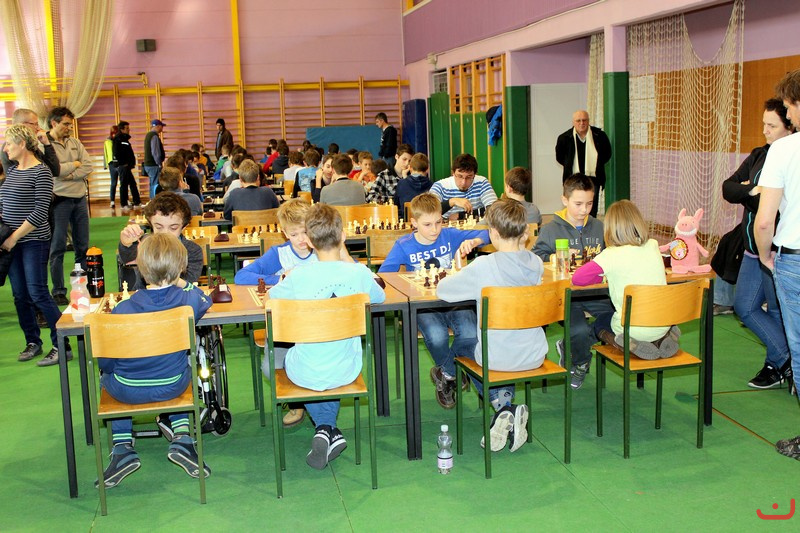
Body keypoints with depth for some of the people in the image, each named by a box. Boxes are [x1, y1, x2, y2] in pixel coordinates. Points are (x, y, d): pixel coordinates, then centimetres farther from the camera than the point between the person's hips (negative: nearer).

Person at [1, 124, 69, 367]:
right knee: (20, 295, 10)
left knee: (38, 293, -8)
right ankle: (32, 342, 23)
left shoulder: (41, 172, -11)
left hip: (34, 241, -7)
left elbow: (39, 213, -16)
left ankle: (62, 346, -1)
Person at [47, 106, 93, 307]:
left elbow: (88, 166, 1)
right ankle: (58, 292, 6)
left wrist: (68, 174, -12)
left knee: (83, 246, 10)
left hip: (80, 198, 6)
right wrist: (74, 164, -4)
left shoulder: (75, 143, 11)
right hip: (59, 200, -6)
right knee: (58, 248, 0)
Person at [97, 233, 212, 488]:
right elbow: (205, 301, 13)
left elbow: (106, 362, -10)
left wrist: (108, 371, 11)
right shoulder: (190, 299, -14)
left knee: (106, 377, 33)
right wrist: (183, 284, 25)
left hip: (127, 391, -1)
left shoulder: (122, 310, -18)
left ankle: (122, 448, 21)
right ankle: (182, 439, 19)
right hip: (172, 388, 2)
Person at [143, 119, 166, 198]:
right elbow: (155, 152, -20)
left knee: (153, 185, 15)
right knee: (156, 185, -9)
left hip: (148, 164, 10)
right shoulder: (154, 136, -15)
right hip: (154, 165, -10)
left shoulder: (148, 135, 15)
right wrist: (159, 164, -15)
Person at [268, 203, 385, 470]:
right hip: (346, 372, 2)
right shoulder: (359, 273, -13)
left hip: (304, 374, -2)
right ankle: (330, 431, 23)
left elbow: (272, 296, 2)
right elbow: (379, 297, 9)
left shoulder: (299, 275, -17)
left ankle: (325, 428, 16)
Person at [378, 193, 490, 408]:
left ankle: (443, 373, 5)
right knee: (436, 336, -33)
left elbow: (485, 235, 5)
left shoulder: (450, 235, 4)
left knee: (471, 334, -27)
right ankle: (452, 374, 4)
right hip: (424, 304, -2)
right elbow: (383, 275, -4)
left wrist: (473, 241, -18)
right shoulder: (403, 245, 2)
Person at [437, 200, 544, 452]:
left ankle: (504, 406, 12)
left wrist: (460, 275, 7)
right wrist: (522, 246, 10)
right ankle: (508, 410, 22)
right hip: (534, 356, 5)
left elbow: (442, 290, -9)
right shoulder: (536, 264, -6)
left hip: (495, 359, -4)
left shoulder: (482, 266, -21)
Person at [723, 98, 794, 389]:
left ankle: (779, 364, 27)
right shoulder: (759, 155, 9)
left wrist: (749, 193, -13)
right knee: (745, 306, 12)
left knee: (778, 311, 7)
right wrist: (752, 191, -16)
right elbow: (728, 188, 2)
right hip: (754, 249, 8)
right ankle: (787, 361, 24)